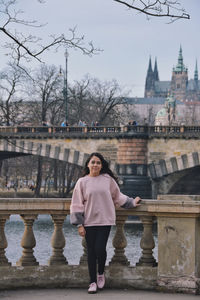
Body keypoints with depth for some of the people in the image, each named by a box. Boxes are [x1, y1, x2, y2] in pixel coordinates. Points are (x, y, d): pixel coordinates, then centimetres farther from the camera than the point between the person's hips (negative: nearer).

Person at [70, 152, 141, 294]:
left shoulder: (108, 179, 5)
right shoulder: (82, 182, 2)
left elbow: (118, 196, 20)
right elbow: (77, 204, 2)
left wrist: (132, 202, 18)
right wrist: (79, 224, -3)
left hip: (105, 220, 0)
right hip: (89, 222, 0)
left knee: (100, 249, -11)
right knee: (91, 251, 3)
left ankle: (101, 274, 17)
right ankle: (93, 282, 13)